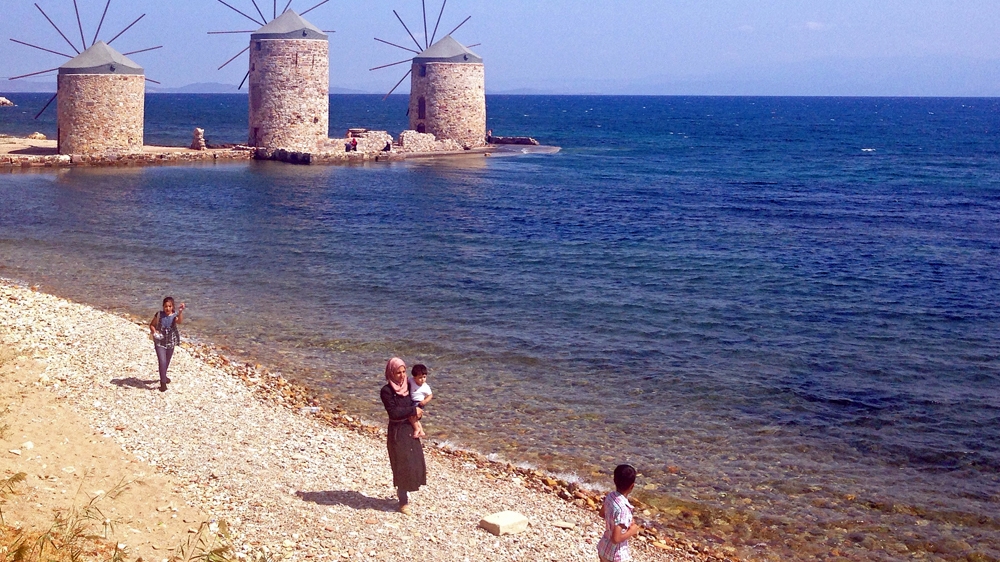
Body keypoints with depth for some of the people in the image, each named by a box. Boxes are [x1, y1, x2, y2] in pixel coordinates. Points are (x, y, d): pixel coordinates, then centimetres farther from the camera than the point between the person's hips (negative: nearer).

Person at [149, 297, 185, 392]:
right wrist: (154, 332, -20)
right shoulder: (159, 315, -11)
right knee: (162, 361, -12)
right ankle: (163, 383, -3)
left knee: (167, 362, 20)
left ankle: (163, 376, 45)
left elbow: (179, 321, -34)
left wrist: (180, 312, -50)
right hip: (160, 342, -2)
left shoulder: (175, 315, -12)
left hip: (171, 342, 2)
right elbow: (151, 324, -1)